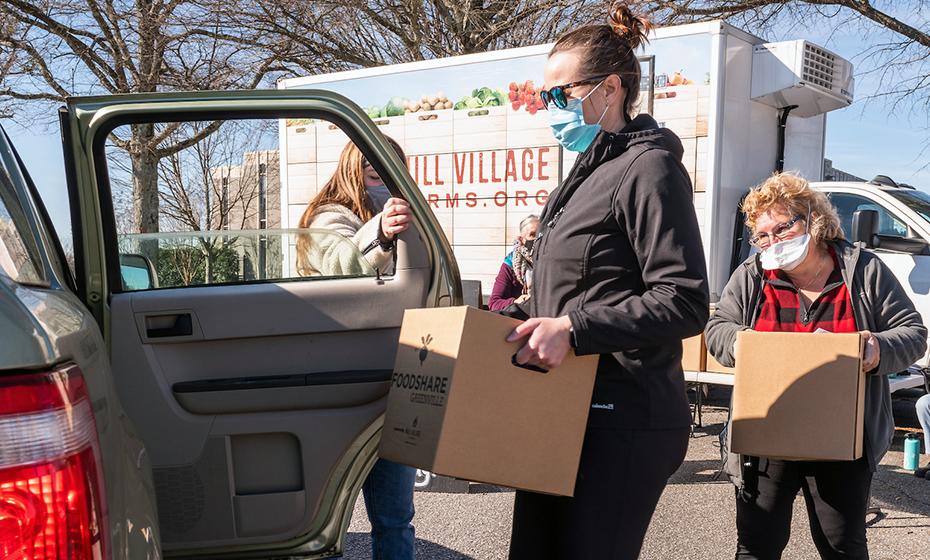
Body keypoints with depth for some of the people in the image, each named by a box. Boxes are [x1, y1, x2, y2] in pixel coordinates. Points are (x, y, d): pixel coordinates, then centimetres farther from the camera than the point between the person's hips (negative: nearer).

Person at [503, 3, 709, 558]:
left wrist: (573, 329, -25)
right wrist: (533, 322, 13)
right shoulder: (590, 171, 18)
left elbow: (685, 302, -20)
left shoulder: (649, 167, -11)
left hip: (621, 421, -9)